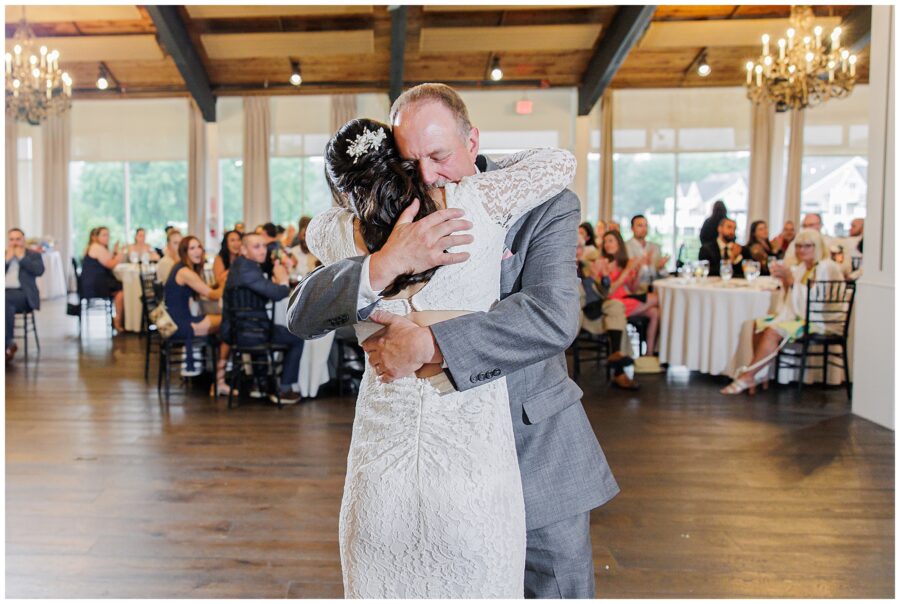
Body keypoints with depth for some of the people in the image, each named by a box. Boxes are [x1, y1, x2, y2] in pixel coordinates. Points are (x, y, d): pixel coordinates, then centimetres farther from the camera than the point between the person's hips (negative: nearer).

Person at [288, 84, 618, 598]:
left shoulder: (544, 205, -10)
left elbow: (555, 315, -25)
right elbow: (303, 317, -11)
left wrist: (427, 343, -31)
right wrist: (387, 263, -29)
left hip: (539, 453, -1)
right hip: (436, 452, 2)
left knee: (559, 589, 12)